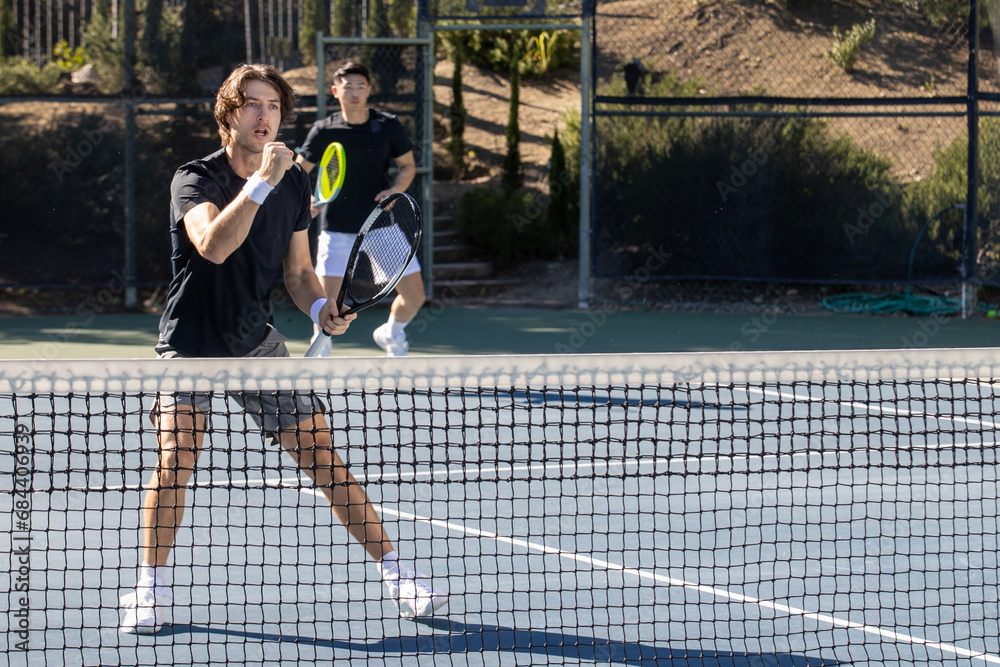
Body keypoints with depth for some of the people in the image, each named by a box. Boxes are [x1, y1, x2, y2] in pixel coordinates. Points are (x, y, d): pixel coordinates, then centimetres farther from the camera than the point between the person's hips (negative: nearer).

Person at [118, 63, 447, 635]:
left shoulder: (295, 183, 3)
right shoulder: (195, 179, -12)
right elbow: (212, 244, -33)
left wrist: (320, 307, -8)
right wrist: (261, 181, -37)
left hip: (259, 344, 3)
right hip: (192, 343, -3)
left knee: (322, 455, -3)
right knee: (175, 459, -17)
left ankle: (395, 573, 3)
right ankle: (152, 590, -2)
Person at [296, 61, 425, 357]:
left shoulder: (389, 126, -2)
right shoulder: (324, 131, -4)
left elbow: (408, 165, 8)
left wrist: (396, 190, -12)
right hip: (338, 230, -1)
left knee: (414, 296, 1)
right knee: (327, 301, -8)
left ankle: (391, 333, 34)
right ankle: (320, 347, 23)